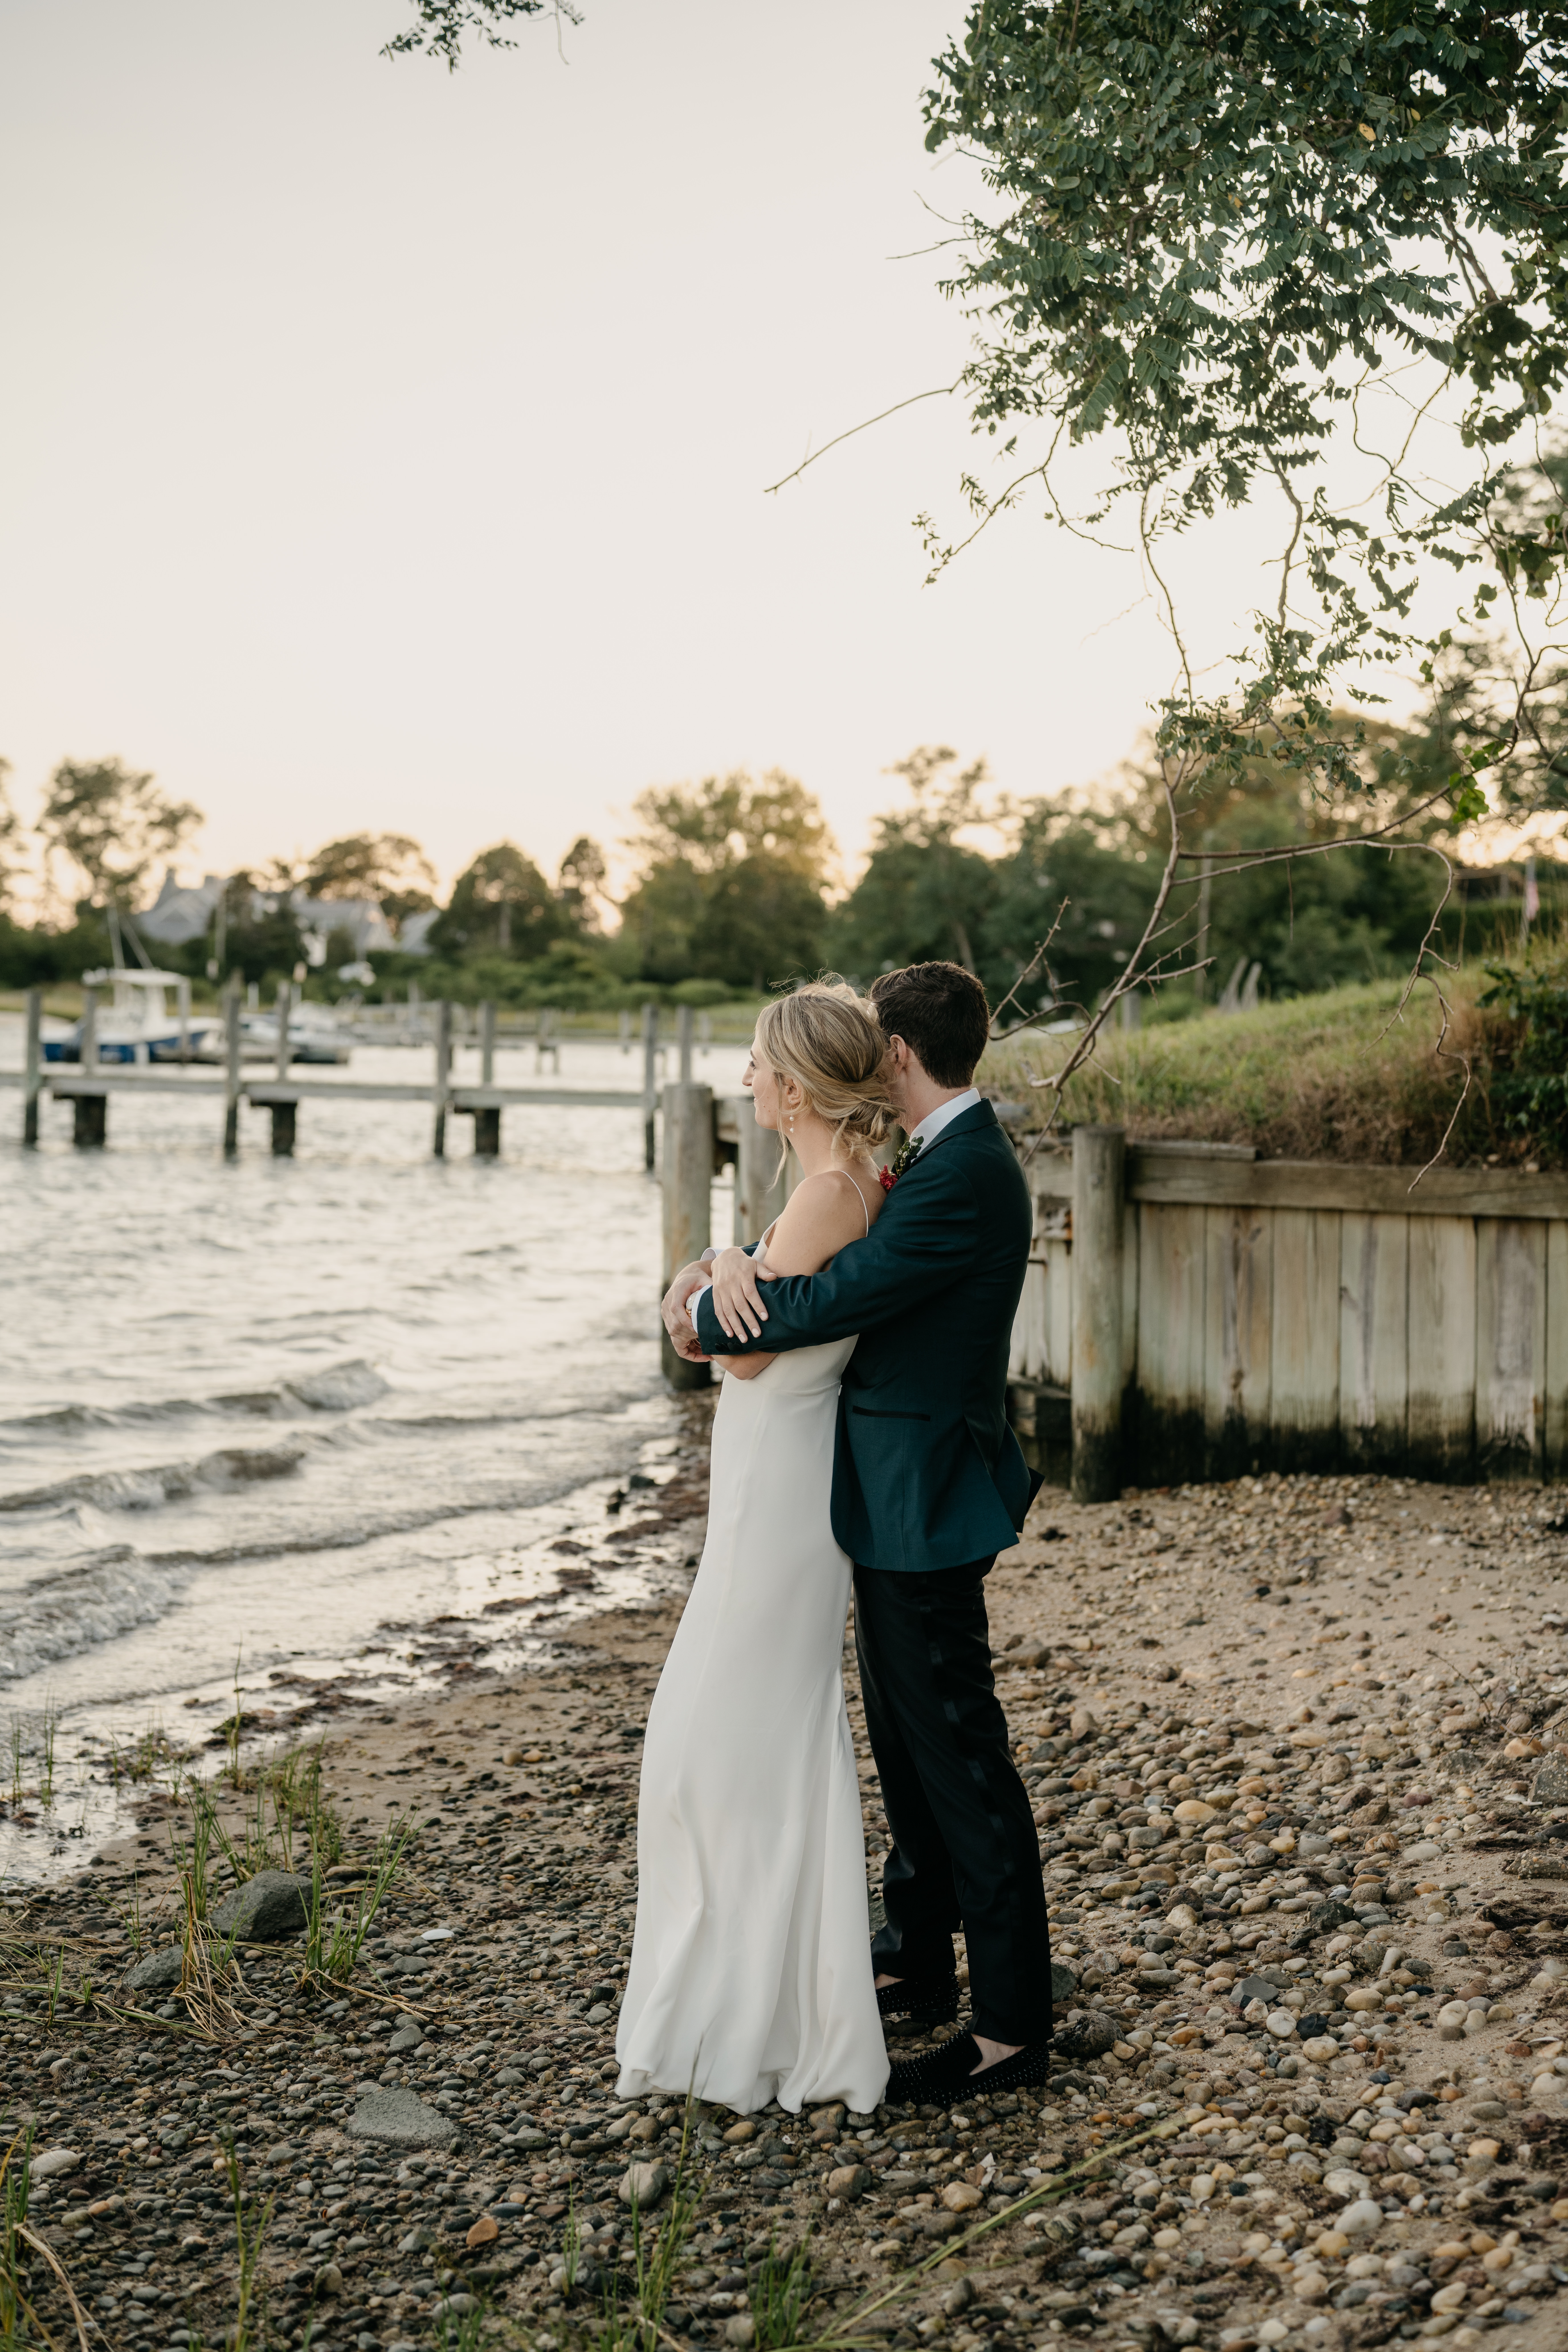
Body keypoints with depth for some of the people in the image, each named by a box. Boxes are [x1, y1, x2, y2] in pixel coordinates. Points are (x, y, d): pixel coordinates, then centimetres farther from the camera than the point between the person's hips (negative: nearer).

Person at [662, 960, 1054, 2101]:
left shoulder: (965, 1175, -22)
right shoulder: (942, 1159, 12)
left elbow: (832, 1300, -24)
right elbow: (833, 1253, 12)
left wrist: (706, 1314, -7)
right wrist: (720, 1264, -8)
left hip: (924, 1503, -11)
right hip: (899, 1495, 11)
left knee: (961, 1760, -3)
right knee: (909, 1745, 21)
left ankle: (1012, 2025, 7)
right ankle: (918, 1964, 37)